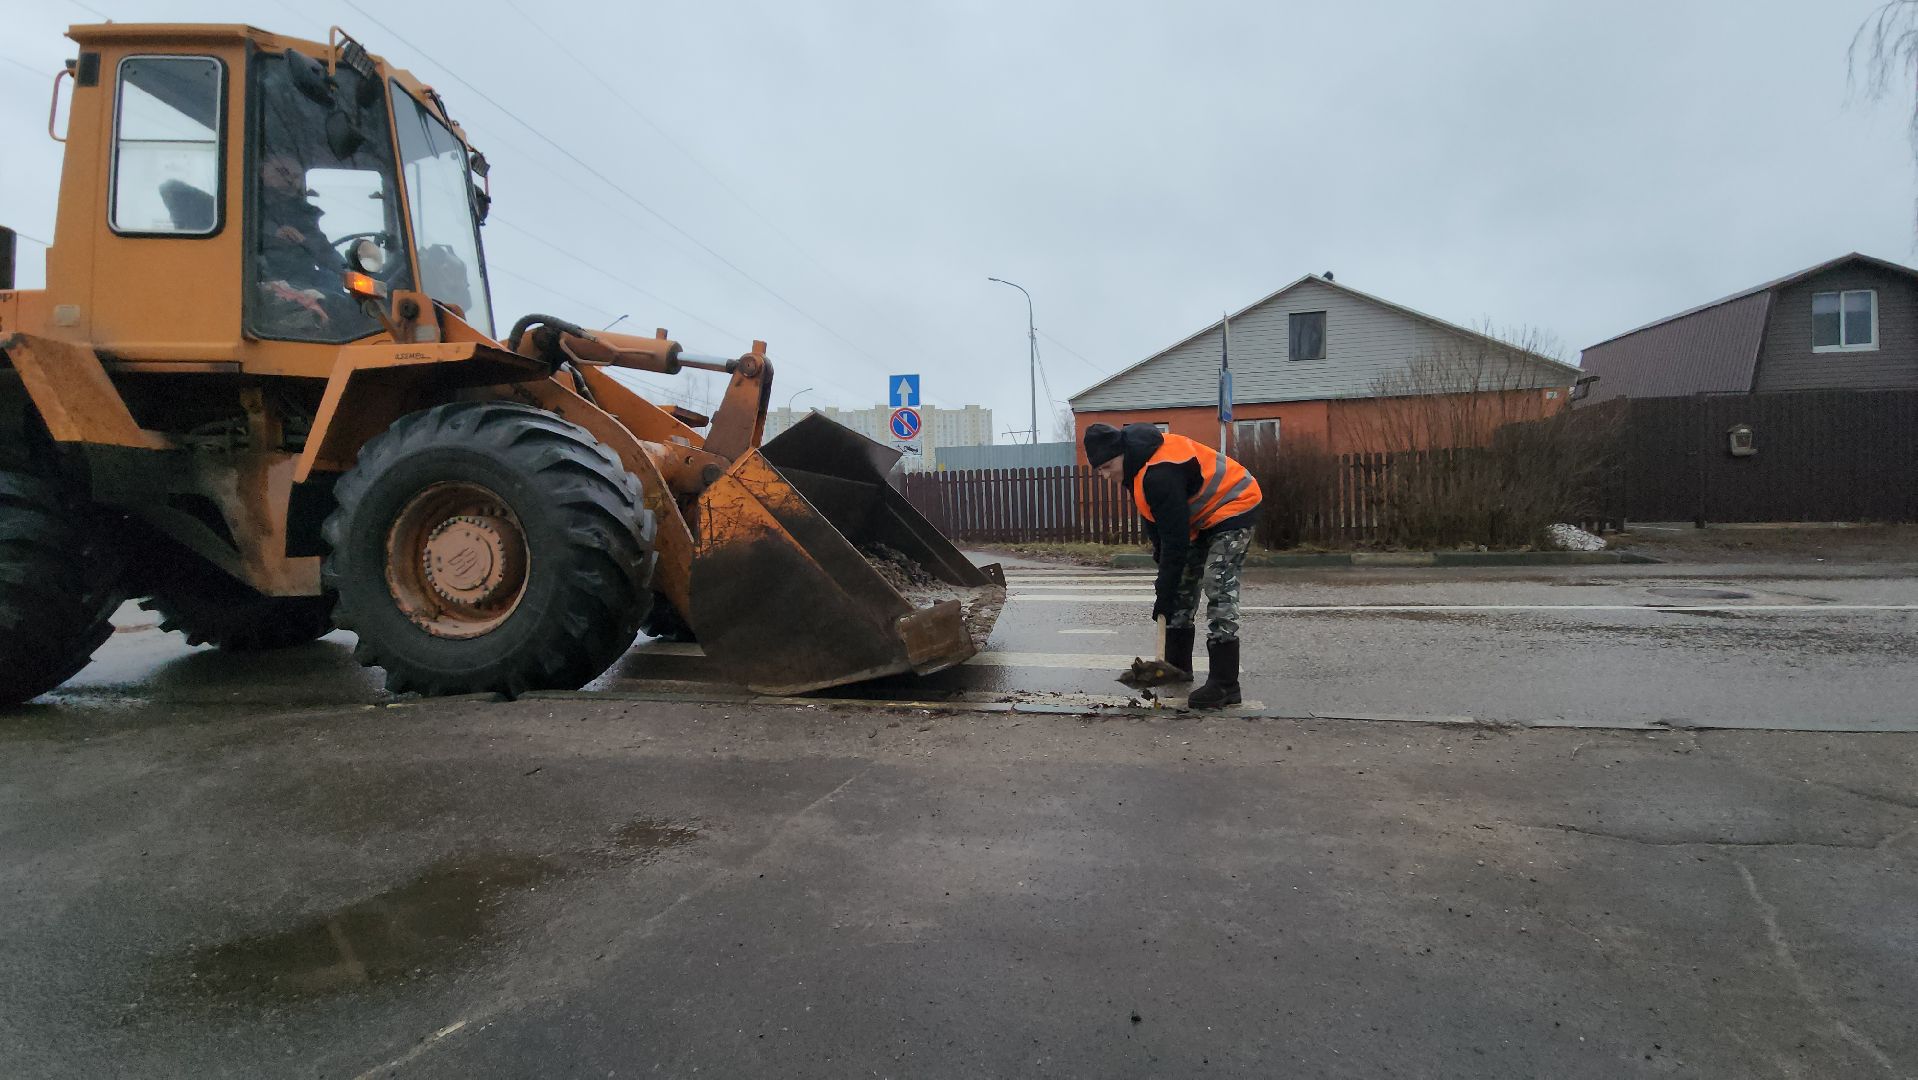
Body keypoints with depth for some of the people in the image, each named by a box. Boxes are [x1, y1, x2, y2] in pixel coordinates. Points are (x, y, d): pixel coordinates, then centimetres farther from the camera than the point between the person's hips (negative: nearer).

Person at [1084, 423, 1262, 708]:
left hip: (1232, 510, -10)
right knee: (1183, 586, 12)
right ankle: (1177, 666, 23)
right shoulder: (1137, 462, -3)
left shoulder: (1160, 474, -34)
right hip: (1203, 517, 10)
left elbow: (1176, 538, -31)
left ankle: (1225, 685, -18)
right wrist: (1161, 555, 1)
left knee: (1219, 590, -18)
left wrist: (1164, 592, -25)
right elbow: (1156, 518, 9)